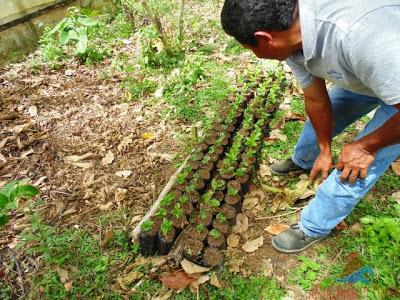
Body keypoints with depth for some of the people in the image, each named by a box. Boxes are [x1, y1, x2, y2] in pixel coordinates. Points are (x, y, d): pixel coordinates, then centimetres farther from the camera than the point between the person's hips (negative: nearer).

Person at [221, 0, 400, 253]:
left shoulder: (358, 37, -46)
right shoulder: (291, 35, -19)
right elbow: (317, 101, -8)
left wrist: (366, 146, -20)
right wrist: (325, 151, 1)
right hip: (365, 73, 7)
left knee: (354, 169, -8)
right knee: (319, 117, 19)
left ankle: (313, 228, 16)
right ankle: (303, 161, 51)